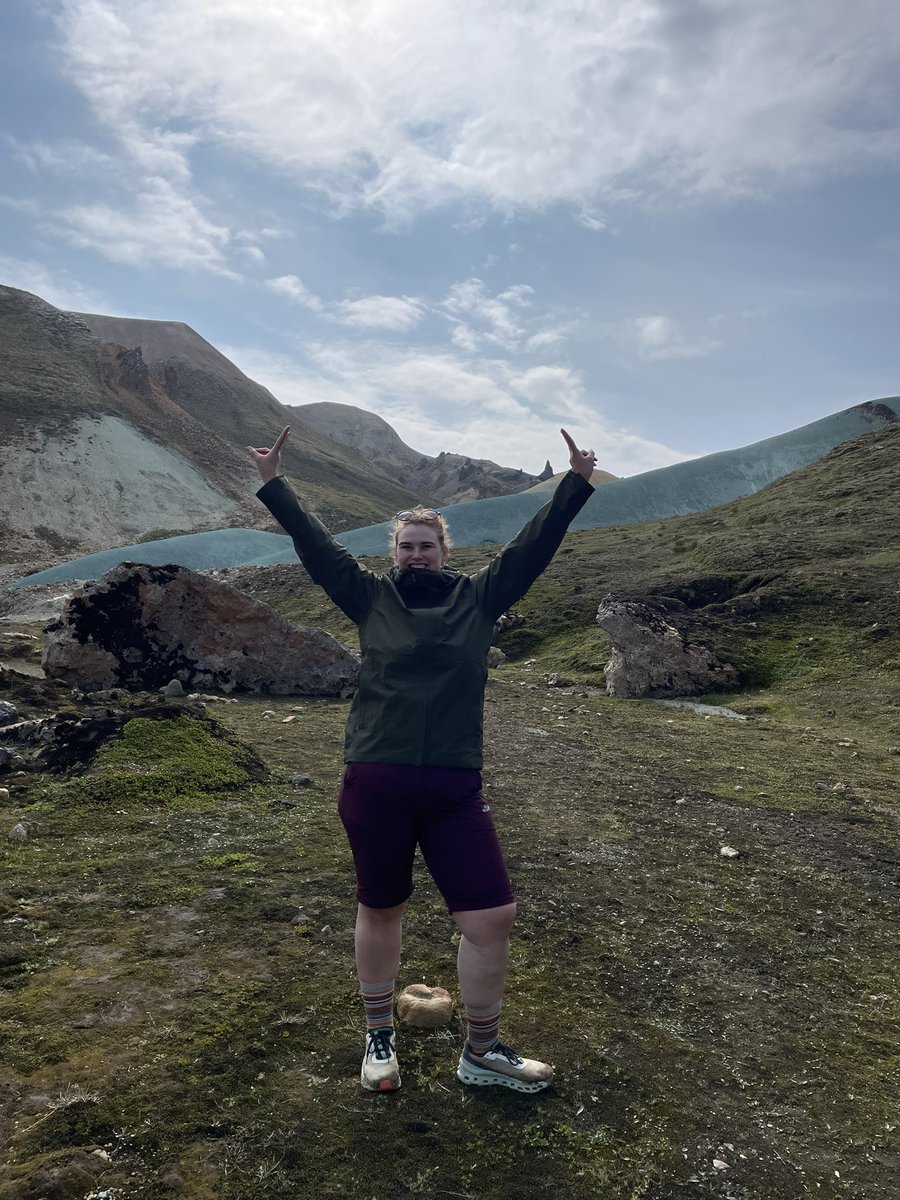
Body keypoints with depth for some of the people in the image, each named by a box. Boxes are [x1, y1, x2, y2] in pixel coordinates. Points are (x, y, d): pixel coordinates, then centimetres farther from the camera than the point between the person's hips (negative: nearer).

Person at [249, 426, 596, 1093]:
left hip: (456, 792, 1)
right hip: (375, 786, -1)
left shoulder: (479, 598, 8)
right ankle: (380, 1037, 39)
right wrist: (273, 485, 5)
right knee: (381, 911, 14)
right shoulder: (372, 598, 7)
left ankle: (482, 1053, 25)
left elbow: (533, 546, 6)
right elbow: (314, 544, 7)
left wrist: (576, 485, 3)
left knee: (494, 917, 1)